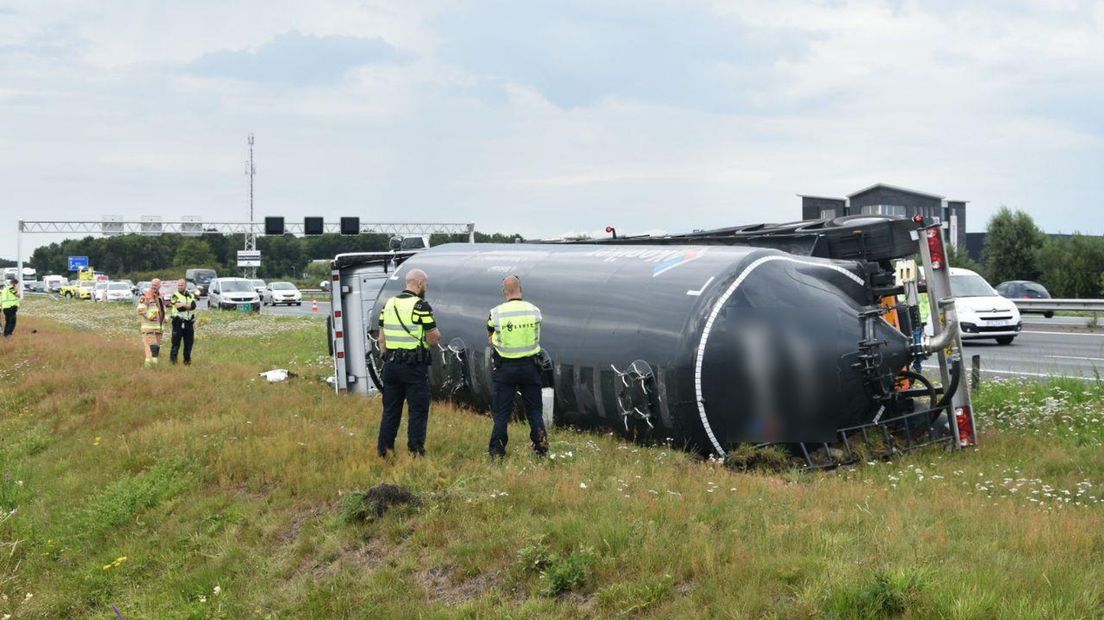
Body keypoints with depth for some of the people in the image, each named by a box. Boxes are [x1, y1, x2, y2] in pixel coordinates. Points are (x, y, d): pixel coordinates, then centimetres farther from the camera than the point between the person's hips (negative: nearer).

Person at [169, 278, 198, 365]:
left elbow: (193, 306, -7)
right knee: (176, 342, -8)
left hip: (189, 323, 4)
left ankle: (187, 360, 17)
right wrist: (188, 305, -13)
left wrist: (182, 304, -13)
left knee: (189, 343, 7)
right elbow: (178, 306, -15)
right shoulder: (175, 295, 2)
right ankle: (173, 358, -4)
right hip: (178, 322, -3)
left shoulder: (191, 296, 13)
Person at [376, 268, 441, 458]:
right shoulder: (421, 305, -12)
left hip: (391, 363, 6)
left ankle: (384, 450, 15)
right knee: (418, 410, 2)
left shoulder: (389, 304, 9)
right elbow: (434, 339, -12)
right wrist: (436, 336, 9)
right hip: (415, 366, -6)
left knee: (390, 409, 12)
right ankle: (415, 451, 1)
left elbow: (382, 338, 12)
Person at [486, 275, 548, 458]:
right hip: (530, 366, 1)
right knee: (534, 410, 13)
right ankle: (541, 446, 12)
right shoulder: (535, 311, -5)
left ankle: (497, 450, 9)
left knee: (502, 412, 7)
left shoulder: (496, 313, -10)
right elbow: (536, 337, 8)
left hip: (505, 368, -1)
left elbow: (490, 337, 4)